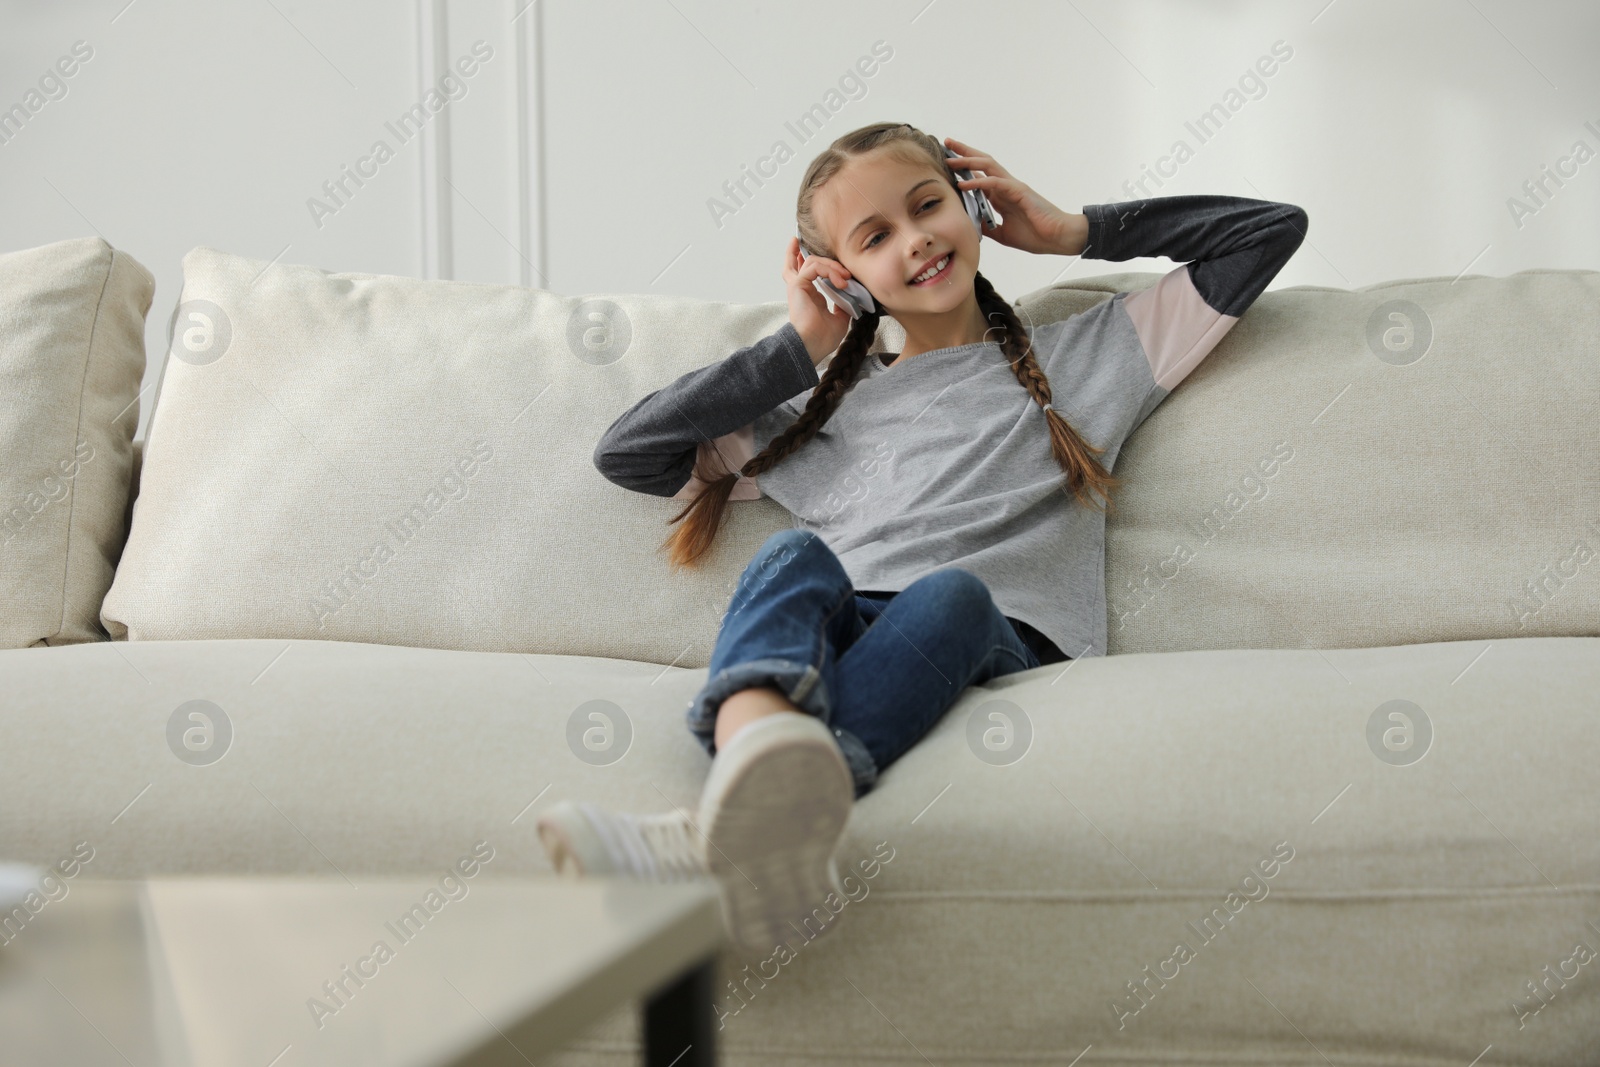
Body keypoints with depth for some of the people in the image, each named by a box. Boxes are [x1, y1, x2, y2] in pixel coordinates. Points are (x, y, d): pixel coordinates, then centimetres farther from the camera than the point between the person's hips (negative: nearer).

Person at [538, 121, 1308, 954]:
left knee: (950, 592, -37)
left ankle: (724, 834, -63)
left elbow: (1269, 229, 30)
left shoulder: (1087, 355, 28)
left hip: (1000, 643, -1)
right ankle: (760, 773, -67)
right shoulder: (828, 409, 32)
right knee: (795, 554, -32)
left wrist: (1074, 230, 30)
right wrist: (798, 348, 25)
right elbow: (627, 453, 28)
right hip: (833, 639, 2)